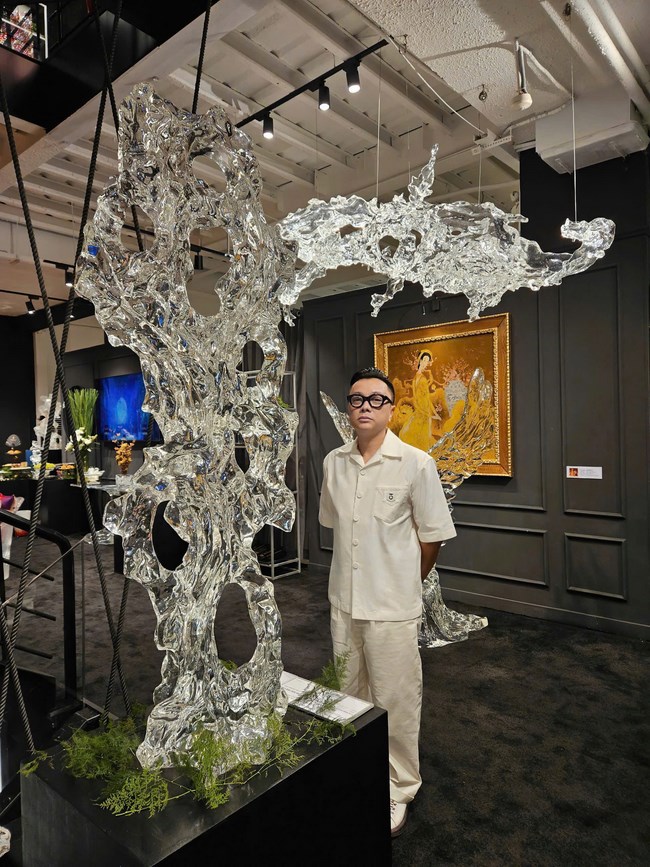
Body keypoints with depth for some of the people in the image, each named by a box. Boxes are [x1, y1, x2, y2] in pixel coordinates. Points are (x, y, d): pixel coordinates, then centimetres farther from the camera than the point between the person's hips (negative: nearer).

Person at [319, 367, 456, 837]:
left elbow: (432, 536, -6)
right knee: (349, 695, 22)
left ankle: (400, 790, 35)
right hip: (344, 601, 5)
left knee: (396, 702, 10)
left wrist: (406, 583, 5)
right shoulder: (334, 462, -1)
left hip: (392, 607, -5)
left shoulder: (416, 464, -15)